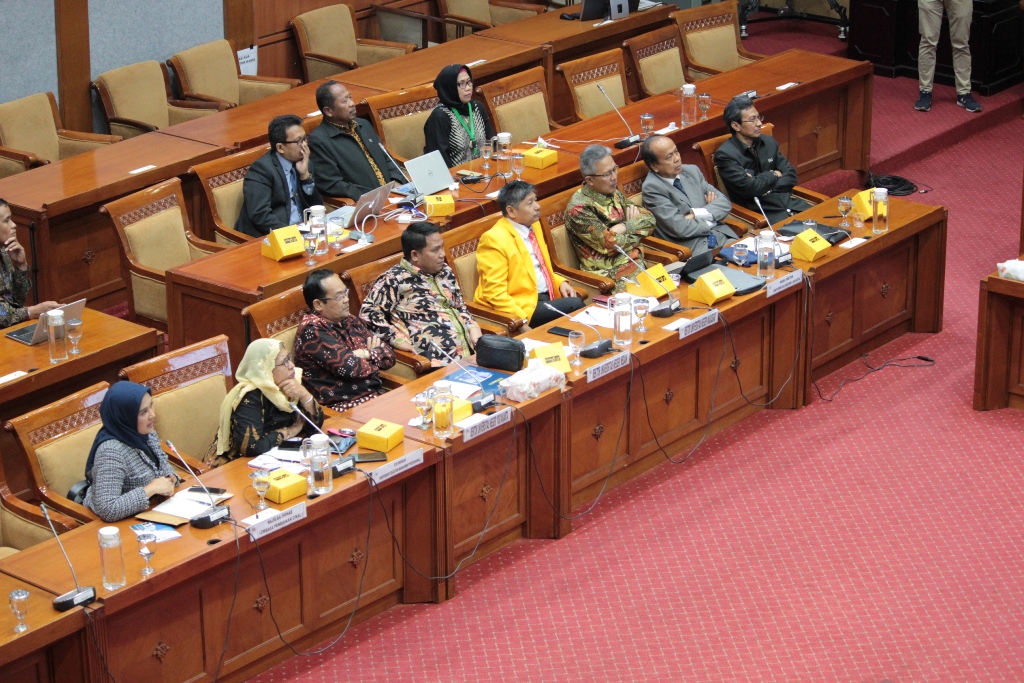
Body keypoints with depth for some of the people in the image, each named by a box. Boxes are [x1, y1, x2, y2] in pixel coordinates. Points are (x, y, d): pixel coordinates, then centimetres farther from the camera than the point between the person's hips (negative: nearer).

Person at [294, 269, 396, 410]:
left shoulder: (350, 322, 15)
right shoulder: (312, 330, -10)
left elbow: (389, 357, 13)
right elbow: (349, 367, -17)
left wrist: (366, 354, -6)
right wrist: (375, 355, 2)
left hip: (377, 396, 8)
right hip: (346, 406, -8)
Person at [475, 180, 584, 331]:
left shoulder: (533, 226, 13)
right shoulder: (494, 239, -13)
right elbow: (495, 292, -16)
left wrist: (560, 282, 7)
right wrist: (521, 322, -25)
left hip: (546, 297, 8)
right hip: (521, 307, -8)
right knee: (574, 305, -25)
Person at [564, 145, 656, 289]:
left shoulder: (614, 194, 12)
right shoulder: (579, 208, -12)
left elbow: (649, 221, 10)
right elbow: (608, 244, -16)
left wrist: (624, 227, -9)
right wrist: (635, 226, 0)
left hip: (638, 266, 7)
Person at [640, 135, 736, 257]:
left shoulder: (692, 171, 12)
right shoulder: (651, 187, -9)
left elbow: (725, 203, 10)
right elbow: (680, 228, -15)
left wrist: (696, 214, -7)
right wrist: (711, 220, 1)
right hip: (691, 248, -7)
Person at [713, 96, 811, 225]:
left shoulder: (768, 142, 11)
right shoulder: (725, 155, -10)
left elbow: (791, 176, 10)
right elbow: (749, 188, -18)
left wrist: (767, 188, -8)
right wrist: (773, 175, 0)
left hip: (787, 201, 7)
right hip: (757, 212, -7)